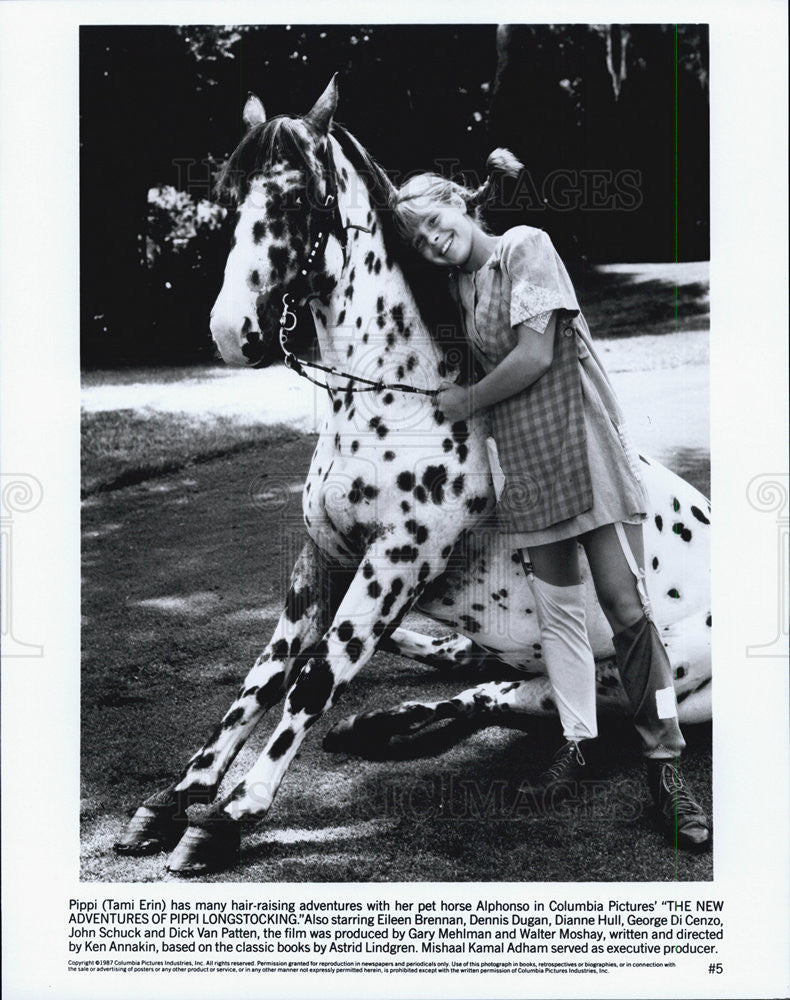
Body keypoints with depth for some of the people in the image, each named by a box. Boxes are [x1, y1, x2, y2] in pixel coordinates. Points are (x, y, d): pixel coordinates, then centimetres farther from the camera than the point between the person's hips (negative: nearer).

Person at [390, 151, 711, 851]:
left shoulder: (526, 246, -7)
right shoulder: (462, 286, 12)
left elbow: (534, 356, -14)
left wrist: (468, 400, -4)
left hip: (582, 444, -6)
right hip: (526, 466, 6)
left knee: (626, 606, -8)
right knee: (558, 610, 10)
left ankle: (667, 768, -2)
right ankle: (578, 747, 21)